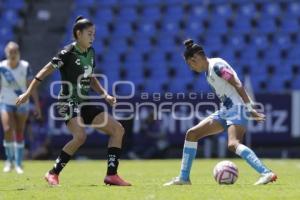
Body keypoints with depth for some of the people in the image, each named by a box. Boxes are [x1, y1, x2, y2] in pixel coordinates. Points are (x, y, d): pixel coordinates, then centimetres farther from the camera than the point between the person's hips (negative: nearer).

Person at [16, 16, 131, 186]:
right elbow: (46, 71, -10)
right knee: (80, 136, -31)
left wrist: (105, 95, 10)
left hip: (86, 103, 8)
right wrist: (28, 93, -12)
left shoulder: (91, 53, 10)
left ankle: (111, 175, 0)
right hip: (69, 102, -8)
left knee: (118, 129, 0)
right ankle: (53, 174, -16)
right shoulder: (68, 53, -13)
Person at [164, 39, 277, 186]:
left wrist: (250, 109, -22)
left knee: (233, 144, -31)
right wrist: (249, 110, 16)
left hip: (236, 108, -10)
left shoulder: (217, 66, -12)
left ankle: (267, 174, -36)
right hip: (225, 111, 10)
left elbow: (238, 86, -18)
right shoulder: (208, 70, 18)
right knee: (191, 134, 7)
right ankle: (183, 178, 11)